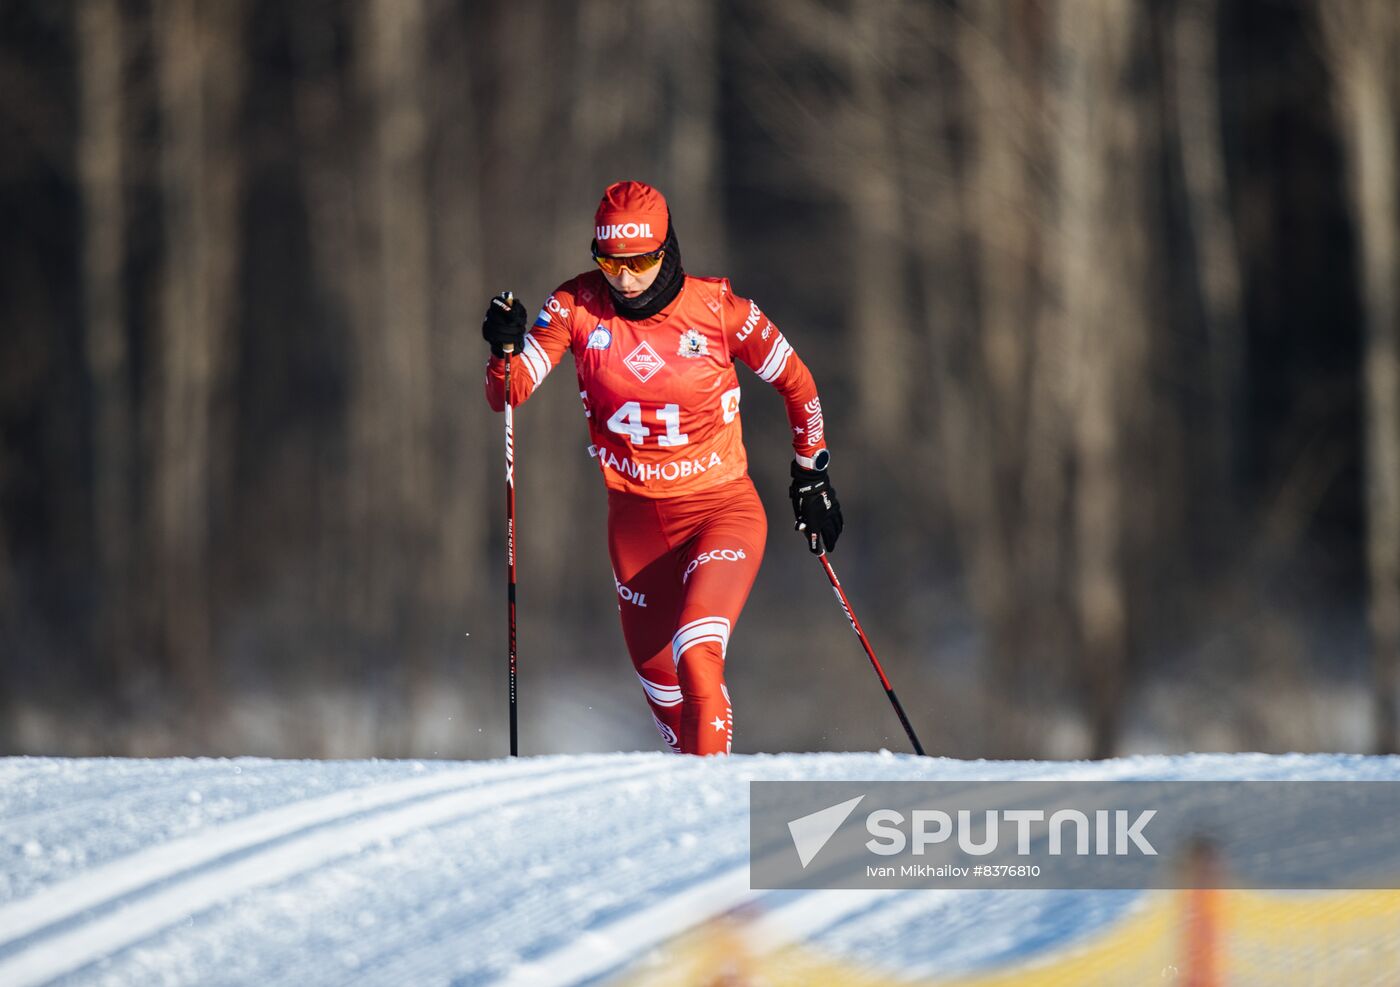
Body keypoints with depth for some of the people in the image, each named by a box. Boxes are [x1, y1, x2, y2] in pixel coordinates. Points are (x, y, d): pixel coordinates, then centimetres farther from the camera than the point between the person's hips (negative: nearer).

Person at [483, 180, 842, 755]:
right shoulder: (578, 306, -8)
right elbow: (508, 393, -10)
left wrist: (811, 476, 10)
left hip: (723, 510, -4)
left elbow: (796, 383, 2)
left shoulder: (718, 308, -14)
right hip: (635, 519, 4)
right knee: (661, 686, 11)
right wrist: (506, 346, -31)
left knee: (697, 661, -27)